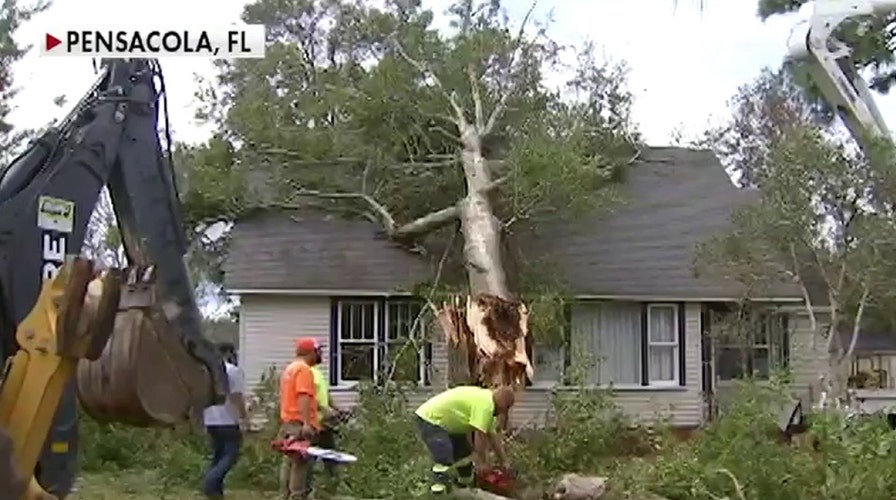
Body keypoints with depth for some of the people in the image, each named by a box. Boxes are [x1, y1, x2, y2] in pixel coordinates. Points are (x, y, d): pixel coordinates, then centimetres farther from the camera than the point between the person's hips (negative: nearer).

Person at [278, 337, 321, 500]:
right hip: (300, 423, -10)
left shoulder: (289, 369, 20)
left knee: (290, 462, 12)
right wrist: (306, 423, -27)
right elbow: (304, 397, -22)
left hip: (288, 422, 10)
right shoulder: (304, 369, -11)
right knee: (301, 464, -10)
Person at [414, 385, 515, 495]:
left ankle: (466, 484, 36)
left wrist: (503, 461, 20)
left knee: (465, 452, 20)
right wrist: (483, 466, -14)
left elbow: (492, 435, 17)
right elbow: (480, 436, -24)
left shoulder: (487, 401, 8)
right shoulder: (485, 404, -24)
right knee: (444, 461, -22)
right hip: (429, 419, -11)